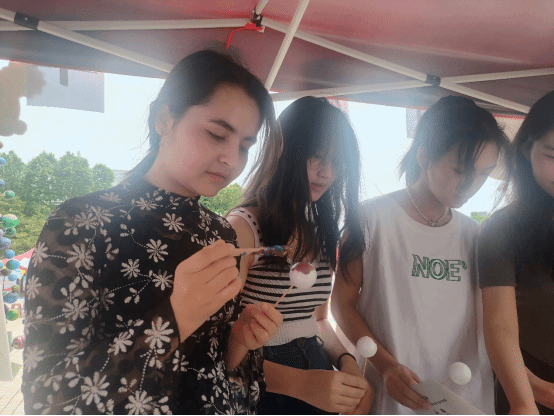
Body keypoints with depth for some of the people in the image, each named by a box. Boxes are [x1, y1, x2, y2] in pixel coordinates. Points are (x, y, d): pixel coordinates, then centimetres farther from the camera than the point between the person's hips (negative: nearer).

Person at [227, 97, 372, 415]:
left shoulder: (321, 232, 2)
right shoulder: (243, 228, -18)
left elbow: (317, 320, 11)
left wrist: (347, 361, -6)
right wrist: (301, 383, -28)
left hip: (317, 366, 6)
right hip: (262, 390, -6)